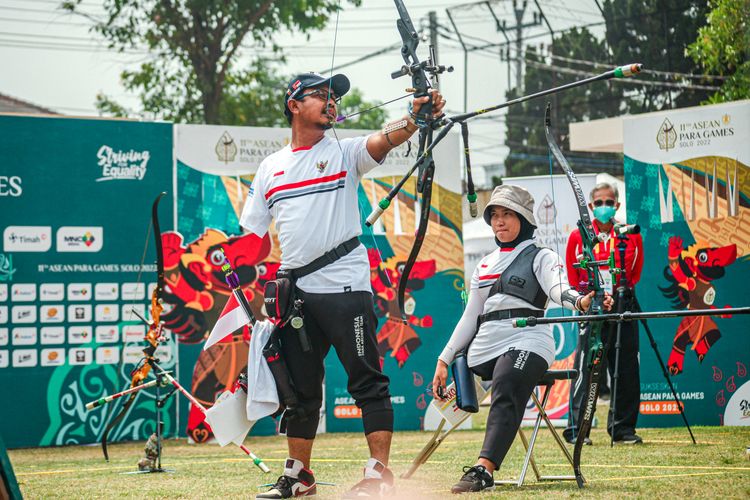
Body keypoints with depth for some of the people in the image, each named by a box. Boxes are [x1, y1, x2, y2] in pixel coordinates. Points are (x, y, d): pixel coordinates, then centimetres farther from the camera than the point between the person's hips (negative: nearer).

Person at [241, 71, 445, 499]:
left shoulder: (344, 153, 3)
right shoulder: (271, 169, 13)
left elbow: (383, 139, -19)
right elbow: (250, 234, 17)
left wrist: (415, 118, -39)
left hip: (345, 287, -4)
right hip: (296, 293, 4)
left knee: (367, 380, -6)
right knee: (299, 386, 11)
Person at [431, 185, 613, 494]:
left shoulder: (541, 257, 9)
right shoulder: (485, 266, 26)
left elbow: (558, 288, -13)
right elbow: (470, 317, 26)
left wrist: (580, 301, -37)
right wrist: (444, 360, 18)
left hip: (527, 342, -10)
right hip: (483, 347, 10)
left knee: (505, 395, -31)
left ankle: (483, 470, -48)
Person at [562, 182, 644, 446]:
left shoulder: (631, 237, 7)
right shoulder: (578, 237, 3)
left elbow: (636, 272, 16)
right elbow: (572, 274, 9)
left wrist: (625, 292, 8)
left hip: (622, 309, 2)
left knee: (626, 372, 4)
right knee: (585, 370, -6)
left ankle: (624, 429, 13)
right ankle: (576, 430, -3)